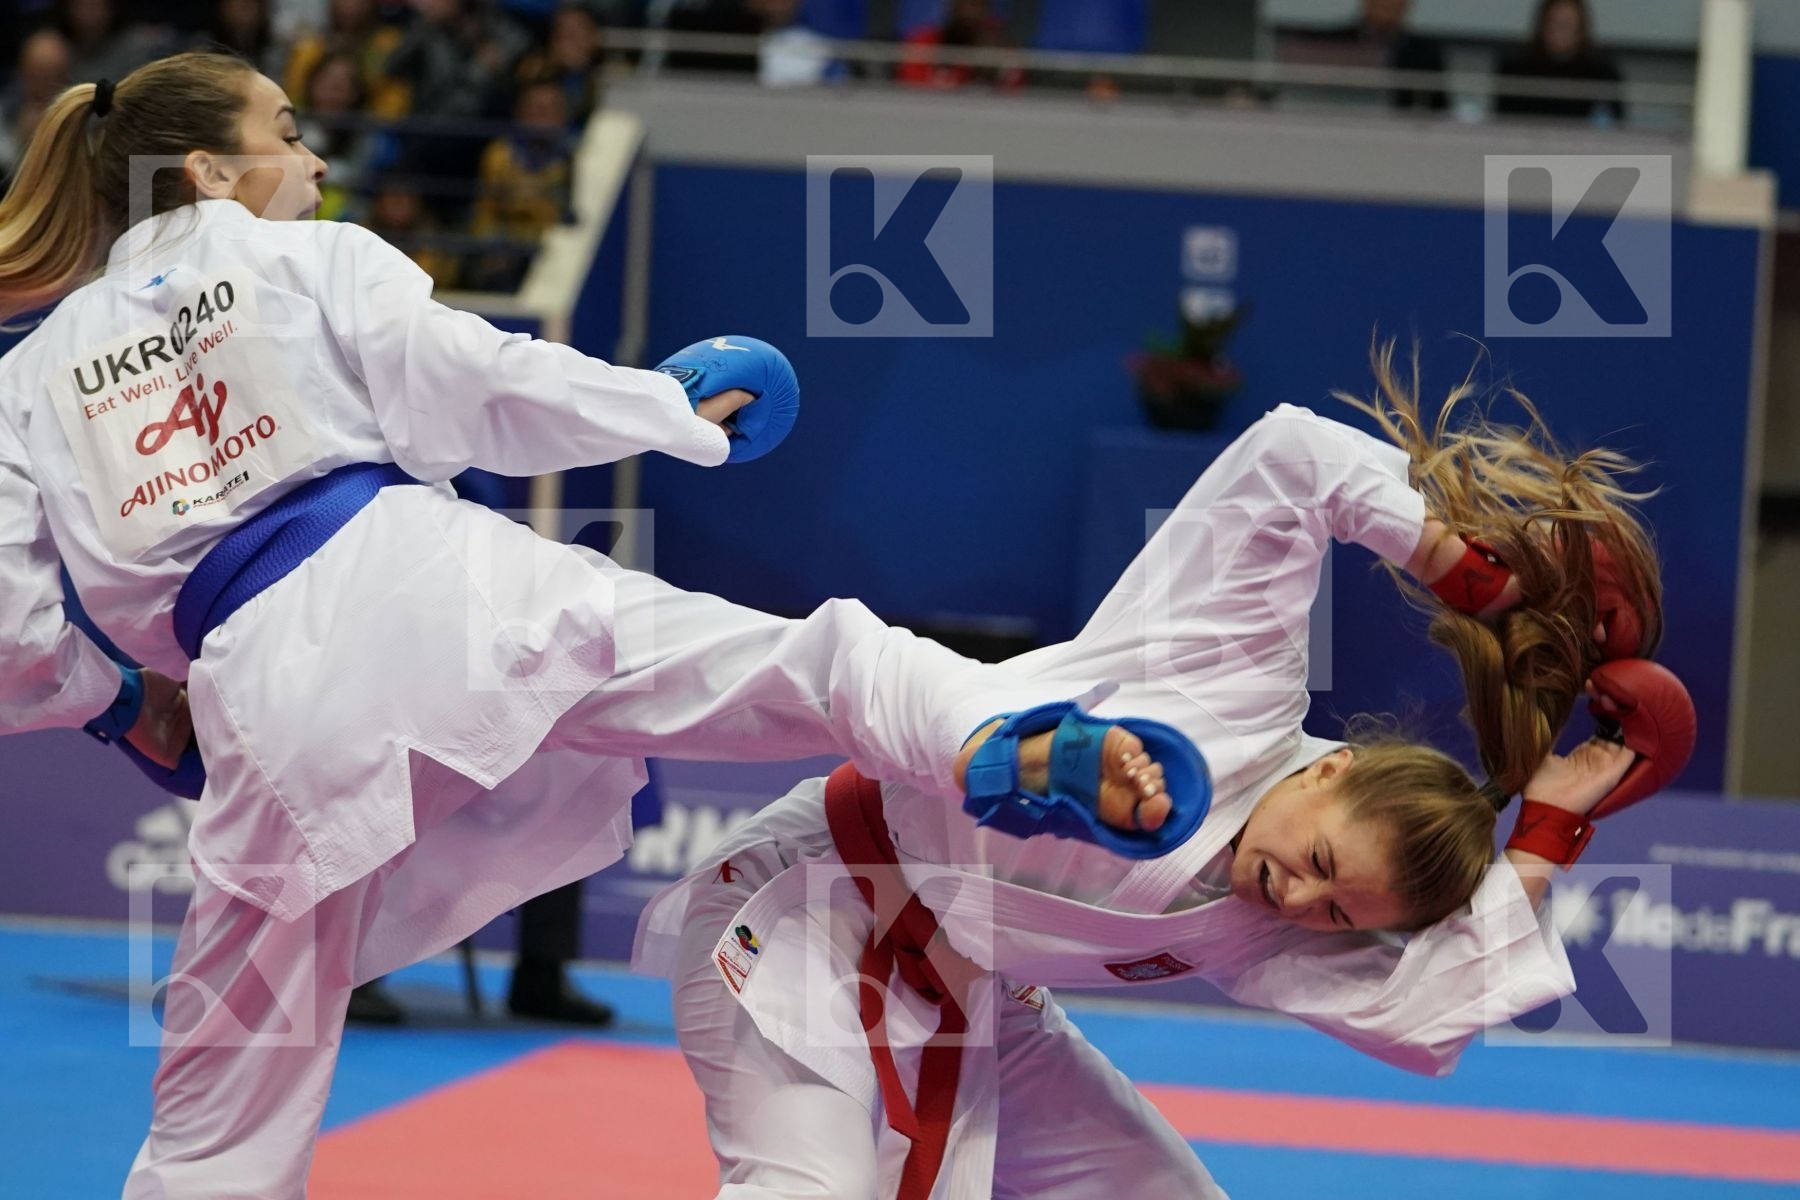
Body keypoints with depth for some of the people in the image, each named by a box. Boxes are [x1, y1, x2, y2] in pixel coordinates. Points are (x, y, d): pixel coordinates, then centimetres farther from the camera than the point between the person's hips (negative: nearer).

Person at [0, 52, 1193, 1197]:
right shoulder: (311, 261, 12)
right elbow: (478, 388, 3)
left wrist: (115, 702, 36)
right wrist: (678, 406, 18)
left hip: (266, 695, 3)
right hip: (421, 579, -2)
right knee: (795, 664, -8)